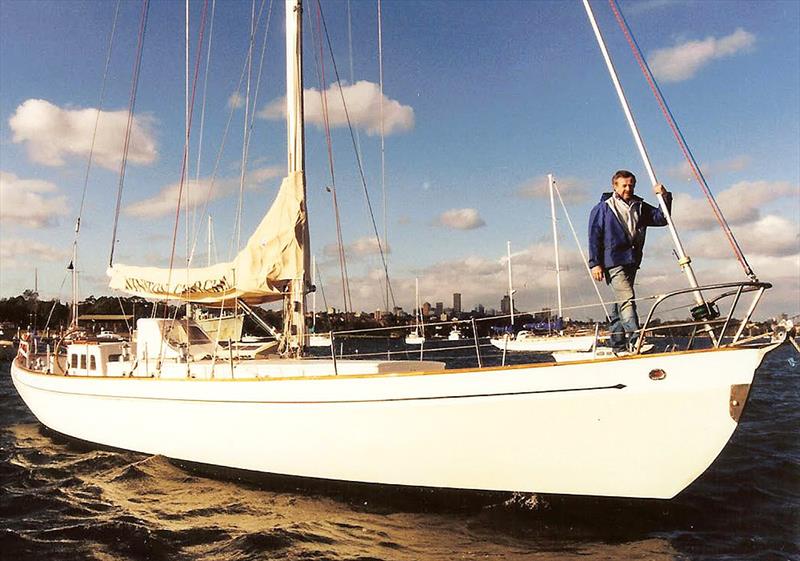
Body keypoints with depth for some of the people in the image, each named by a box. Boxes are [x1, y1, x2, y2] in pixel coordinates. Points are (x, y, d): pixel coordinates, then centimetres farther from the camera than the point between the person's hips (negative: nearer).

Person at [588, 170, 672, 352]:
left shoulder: (639, 207, 16)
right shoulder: (602, 208, 0)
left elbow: (661, 218, 12)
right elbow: (594, 237, -3)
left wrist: (665, 197, -4)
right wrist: (595, 263, -9)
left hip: (632, 261, 6)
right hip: (613, 261, -6)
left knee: (621, 302, 10)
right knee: (627, 298, -19)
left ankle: (618, 345, 15)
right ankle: (635, 341, -25)